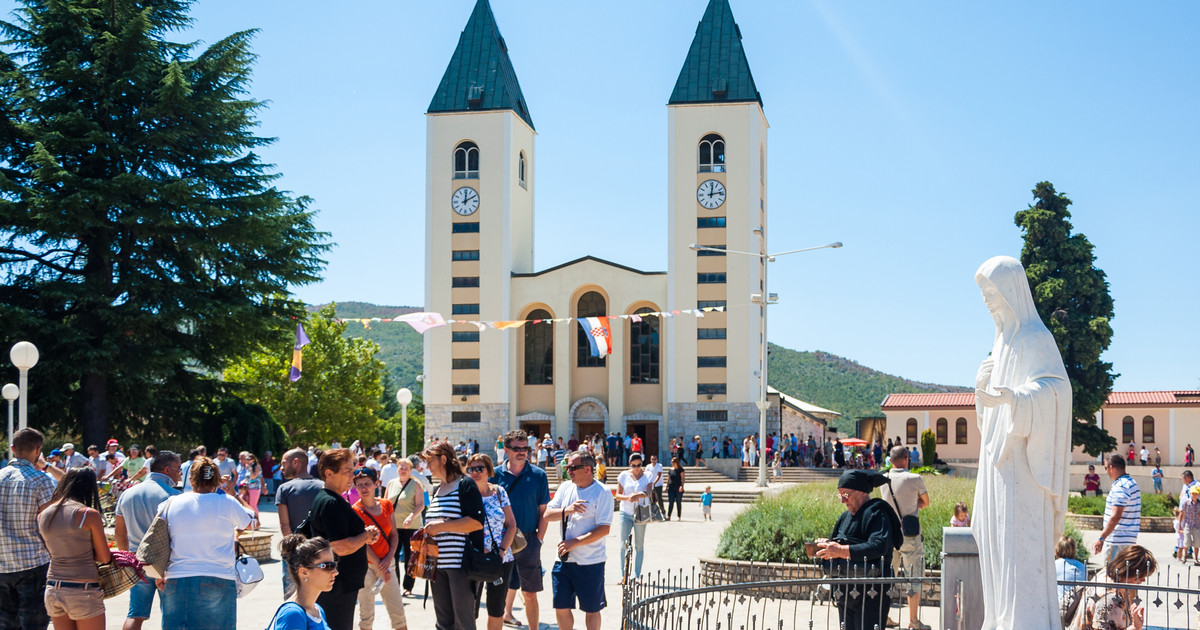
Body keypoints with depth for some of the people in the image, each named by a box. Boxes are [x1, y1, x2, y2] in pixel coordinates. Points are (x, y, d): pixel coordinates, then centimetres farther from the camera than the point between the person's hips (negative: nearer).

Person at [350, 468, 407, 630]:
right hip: (366, 565, -4)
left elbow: (394, 534, 10)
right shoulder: (355, 511, -8)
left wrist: (389, 558, -6)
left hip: (386, 564, 4)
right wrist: (380, 567, -13)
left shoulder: (386, 505, 6)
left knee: (398, 611, 4)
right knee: (367, 614, -1)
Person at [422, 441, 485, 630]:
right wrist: (427, 533, 10)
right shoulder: (436, 491, 18)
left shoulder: (465, 485, -7)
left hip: (461, 563, -8)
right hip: (438, 563, 8)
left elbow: (477, 522, -17)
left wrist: (441, 526, -17)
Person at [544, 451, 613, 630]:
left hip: (590, 563, -5)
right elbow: (547, 516, 2)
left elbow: (604, 528, -15)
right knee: (561, 608, 8)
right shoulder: (565, 487, 7)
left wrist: (574, 543, -18)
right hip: (564, 560, 5)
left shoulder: (602, 492, -9)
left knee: (591, 609, 6)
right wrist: (567, 510, -17)